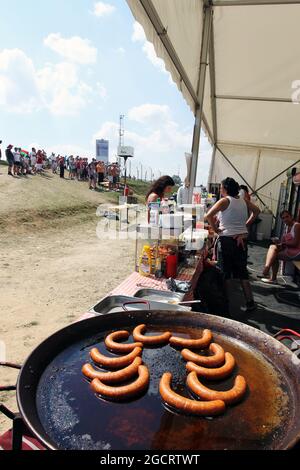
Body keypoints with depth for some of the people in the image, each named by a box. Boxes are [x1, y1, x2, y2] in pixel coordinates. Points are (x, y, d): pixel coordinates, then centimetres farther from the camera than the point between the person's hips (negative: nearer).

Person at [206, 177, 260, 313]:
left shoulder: (225, 201, -11)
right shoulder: (243, 201, 6)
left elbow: (209, 215, -22)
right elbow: (256, 211, 16)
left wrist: (216, 230, -10)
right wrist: (246, 225, 12)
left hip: (226, 239, -5)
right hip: (242, 239, 5)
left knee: (225, 272, 8)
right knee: (242, 272, 14)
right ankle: (250, 302, 16)